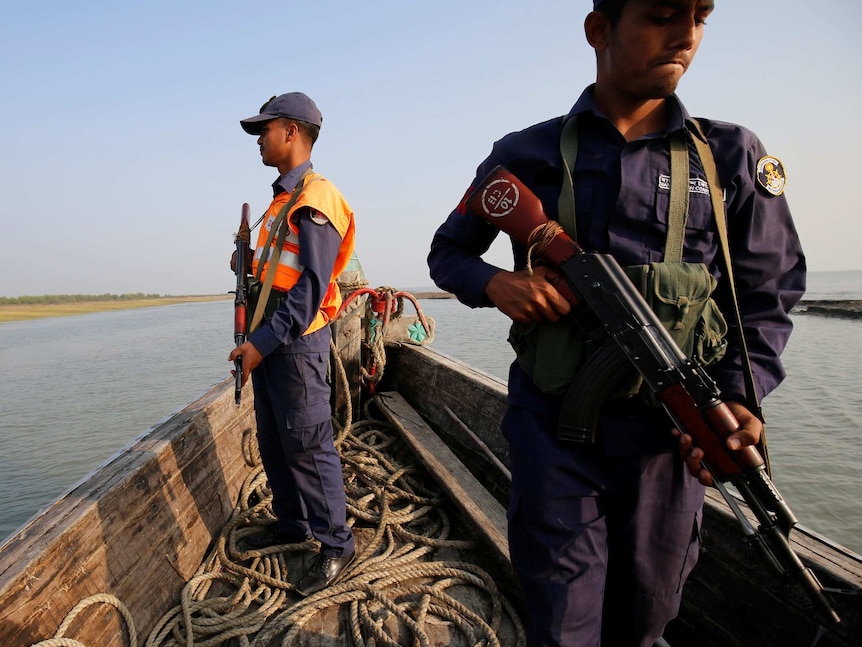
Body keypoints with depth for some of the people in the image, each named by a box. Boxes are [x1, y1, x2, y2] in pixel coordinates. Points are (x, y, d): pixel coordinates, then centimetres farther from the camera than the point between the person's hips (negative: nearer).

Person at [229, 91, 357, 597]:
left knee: (308, 446, -3)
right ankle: (292, 523, 33)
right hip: (268, 342, 10)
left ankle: (337, 544, 11)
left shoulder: (315, 199, -13)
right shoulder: (284, 198, 18)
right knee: (273, 442, 17)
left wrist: (263, 343, -21)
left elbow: (312, 287, -21)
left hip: (297, 342, -10)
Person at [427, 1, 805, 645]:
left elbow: (766, 295, 6)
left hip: (670, 429, 2)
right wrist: (494, 283, -13)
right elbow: (448, 252, 9)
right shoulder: (525, 156, 0)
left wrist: (740, 397, -10)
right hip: (554, 423, -1)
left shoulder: (733, 156, 3)